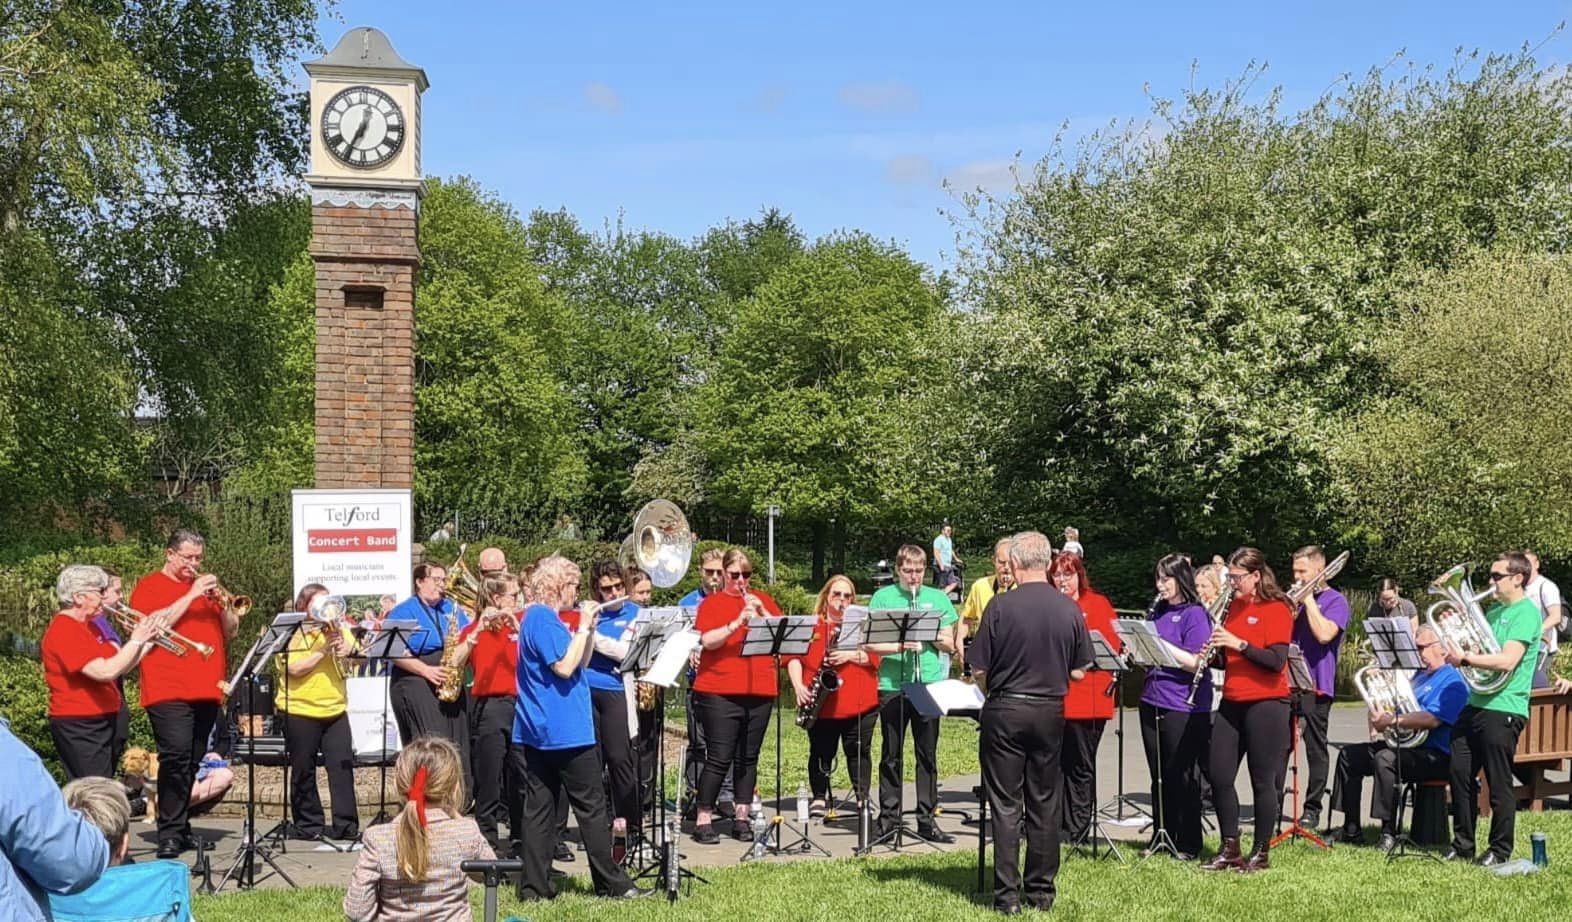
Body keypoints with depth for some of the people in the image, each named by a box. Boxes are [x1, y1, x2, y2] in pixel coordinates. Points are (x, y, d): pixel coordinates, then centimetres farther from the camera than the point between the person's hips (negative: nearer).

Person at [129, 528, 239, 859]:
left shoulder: (205, 586, 21)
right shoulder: (150, 586, 3)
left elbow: (231, 630, 17)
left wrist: (222, 602, -1)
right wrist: (191, 596, -14)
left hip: (206, 690, 6)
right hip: (169, 690, -6)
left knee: (192, 762, 8)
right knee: (176, 756, -17)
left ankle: (181, 828, 15)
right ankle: (169, 834, -15)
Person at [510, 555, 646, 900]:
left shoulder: (540, 617, 16)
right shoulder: (544, 619, -14)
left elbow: (582, 661, 19)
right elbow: (565, 667, -22)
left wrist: (589, 629, 5)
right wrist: (583, 627, -15)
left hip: (537, 730, 10)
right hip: (565, 730, -10)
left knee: (539, 807, 6)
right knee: (592, 807, -2)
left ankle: (534, 886, 6)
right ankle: (612, 883, 4)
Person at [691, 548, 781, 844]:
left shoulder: (763, 601, 14)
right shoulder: (711, 603, 3)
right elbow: (707, 641, -12)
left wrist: (761, 613, -10)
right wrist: (737, 622, -24)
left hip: (759, 691, 4)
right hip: (720, 692, -4)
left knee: (748, 758, 8)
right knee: (719, 758, -6)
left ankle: (741, 818, 15)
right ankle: (703, 820, 1)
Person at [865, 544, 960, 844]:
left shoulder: (937, 598, 9)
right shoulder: (882, 598, 3)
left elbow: (949, 644, 8)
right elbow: (869, 644, -3)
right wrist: (898, 646, -19)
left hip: (929, 685, 2)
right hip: (892, 686, -2)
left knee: (927, 755, 6)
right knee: (891, 755, 5)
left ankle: (927, 819, 13)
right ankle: (888, 818, 13)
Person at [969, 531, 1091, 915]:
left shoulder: (1001, 606, -14)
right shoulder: (1070, 610, -3)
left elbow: (980, 670, -9)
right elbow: (1079, 672, 3)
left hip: (1005, 713, -3)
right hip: (1050, 714, 3)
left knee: (1005, 806, 3)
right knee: (1045, 804, 12)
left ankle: (1007, 894, 4)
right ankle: (1041, 891, 18)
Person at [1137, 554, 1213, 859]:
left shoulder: (1196, 614, -9)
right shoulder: (1158, 611, 12)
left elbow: (1196, 663, -17)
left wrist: (1159, 643, -21)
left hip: (1183, 706, -7)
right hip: (1153, 701, 7)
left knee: (1182, 776, 1)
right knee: (1159, 775, 12)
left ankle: (1188, 843, 10)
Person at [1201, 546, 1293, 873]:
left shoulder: (1276, 610, -8)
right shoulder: (1234, 607, 13)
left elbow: (1277, 661, -18)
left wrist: (1238, 643, -25)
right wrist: (1215, 651, -2)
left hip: (1266, 704, -7)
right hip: (1231, 703, 7)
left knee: (1263, 781, 1)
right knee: (1219, 775, 4)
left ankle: (1261, 852, 11)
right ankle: (1230, 849, 15)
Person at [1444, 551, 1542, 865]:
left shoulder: (1526, 612, -9)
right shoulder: (1494, 611, 18)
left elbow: (1507, 662, -20)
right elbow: (1477, 647, 25)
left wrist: (1465, 659, -19)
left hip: (1504, 709, -8)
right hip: (1475, 705, 8)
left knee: (1500, 785, 0)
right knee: (1461, 775, 8)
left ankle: (1500, 851, 12)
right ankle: (1462, 845, 18)